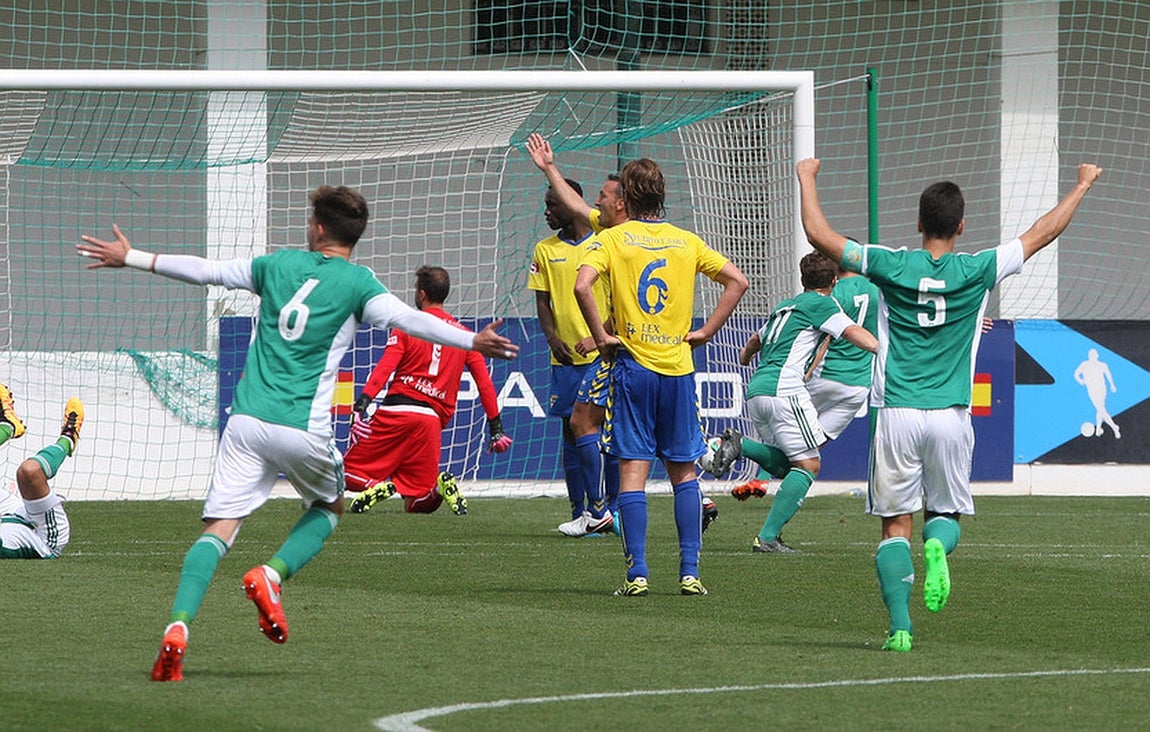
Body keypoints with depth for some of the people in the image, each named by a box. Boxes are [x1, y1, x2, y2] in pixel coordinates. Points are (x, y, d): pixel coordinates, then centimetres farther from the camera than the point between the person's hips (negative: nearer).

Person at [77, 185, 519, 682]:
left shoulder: (278, 265, 12)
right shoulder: (357, 283, 1)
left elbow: (204, 271, 18)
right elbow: (407, 319, -14)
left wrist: (130, 258, 29)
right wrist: (472, 342, -17)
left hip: (247, 420, 2)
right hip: (304, 428, -2)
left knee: (219, 529, -3)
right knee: (329, 506, 26)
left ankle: (178, 626, -24)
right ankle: (272, 575, 0)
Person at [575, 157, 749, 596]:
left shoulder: (613, 238, -2)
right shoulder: (687, 241, 7)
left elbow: (582, 285, -19)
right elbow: (737, 281, 5)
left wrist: (602, 337, -8)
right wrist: (705, 332, 6)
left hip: (633, 365, -2)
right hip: (678, 367, 2)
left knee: (633, 470, -1)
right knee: (683, 471, 10)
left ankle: (637, 573, -8)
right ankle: (690, 572, 4)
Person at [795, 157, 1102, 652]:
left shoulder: (891, 266, -3)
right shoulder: (978, 272, -1)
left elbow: (819, 234, 3)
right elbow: (1042, 233, 11)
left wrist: (807, 178, 19)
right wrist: (1082, 185, 25)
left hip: (896, 413, -1)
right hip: (951, 416, 1)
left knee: (896, 524, 4)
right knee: (945, 513, 16)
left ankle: (900, 625, -10)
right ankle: (937, 545, -20)